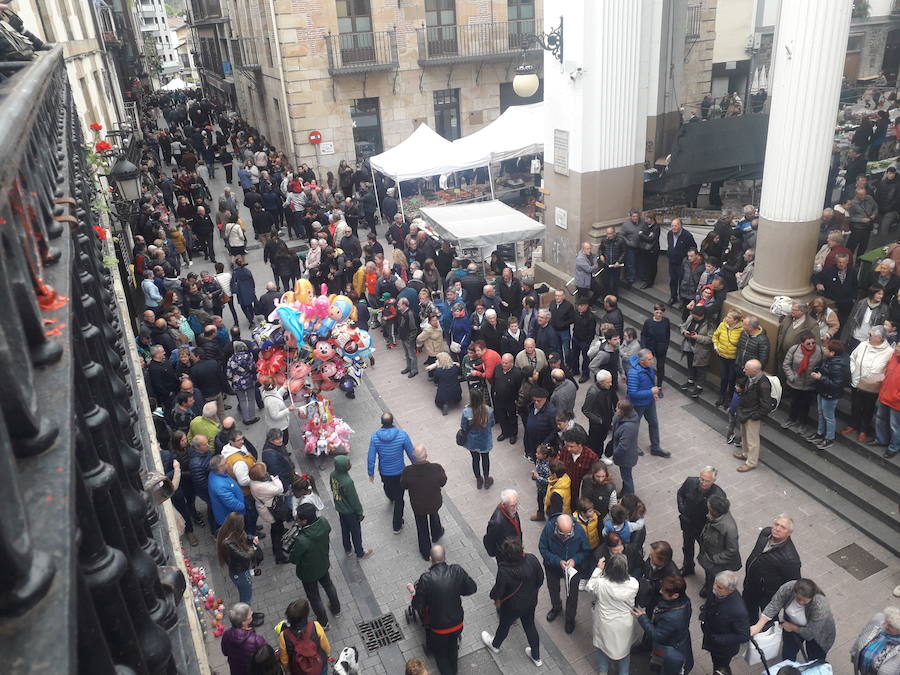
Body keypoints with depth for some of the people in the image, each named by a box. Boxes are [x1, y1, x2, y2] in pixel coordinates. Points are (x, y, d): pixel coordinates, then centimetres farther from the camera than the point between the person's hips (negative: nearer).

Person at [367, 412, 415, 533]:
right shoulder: (402, 435, -24)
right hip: (399, 471, -2)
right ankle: (397, 525, 23)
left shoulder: (375, 437, -20)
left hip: (384, 472, 2)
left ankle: (391, 497, 69)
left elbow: (371, 457, -13)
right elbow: (411, 453, -13)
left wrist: (371, 473, 2)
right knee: (399, 498, 13)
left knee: (387, 487, 35)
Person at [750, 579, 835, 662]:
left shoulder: (820, 607, -39)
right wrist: (758, 626, -24)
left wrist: (792, 627, -15)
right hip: (793, 623, 3)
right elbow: (773, 606, -21)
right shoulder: (788, 588, -30)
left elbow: (810, 633, -27)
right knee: (787, 657, 5)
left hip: (817, 632, -3)